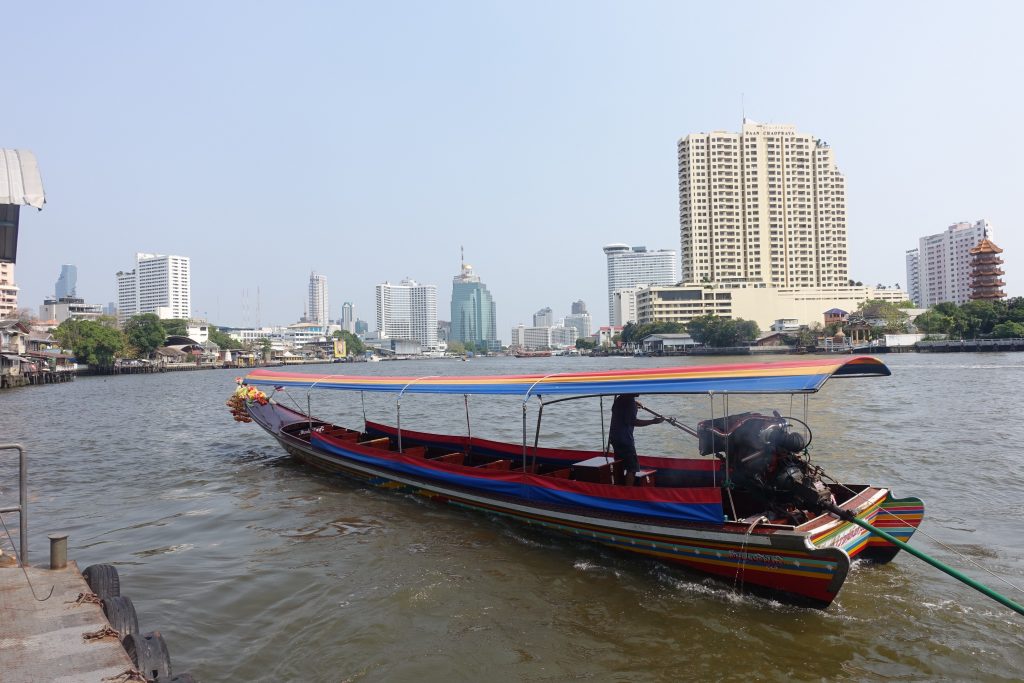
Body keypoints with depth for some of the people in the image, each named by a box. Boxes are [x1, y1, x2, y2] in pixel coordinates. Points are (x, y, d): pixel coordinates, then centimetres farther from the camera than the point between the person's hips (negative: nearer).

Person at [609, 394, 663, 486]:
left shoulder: (619, 399, 12)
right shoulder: (630, 401, -16)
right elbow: (633, 422, -23)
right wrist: (653, 421, -23)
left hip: (615, 437, 9)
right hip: (624, 439, -9)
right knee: (633, 467, -5)